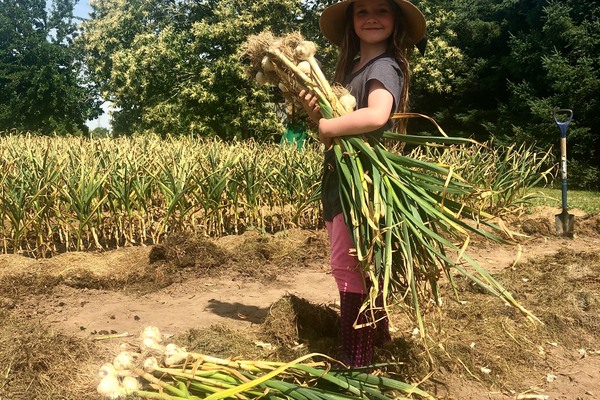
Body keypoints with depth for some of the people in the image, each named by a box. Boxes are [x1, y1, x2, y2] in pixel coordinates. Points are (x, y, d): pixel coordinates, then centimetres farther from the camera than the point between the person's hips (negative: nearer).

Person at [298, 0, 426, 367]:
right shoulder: (349, 66, 16)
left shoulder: (384, 66, -12)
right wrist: (315, 110, -7)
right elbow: (333, 122, 12)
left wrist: (327, 126, -19)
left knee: (350, 268, -3)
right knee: (361, 266, 20)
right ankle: (377, 333, 39)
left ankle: (357, 362, 11)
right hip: (341, 181, 9)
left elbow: (377, 116, -32)